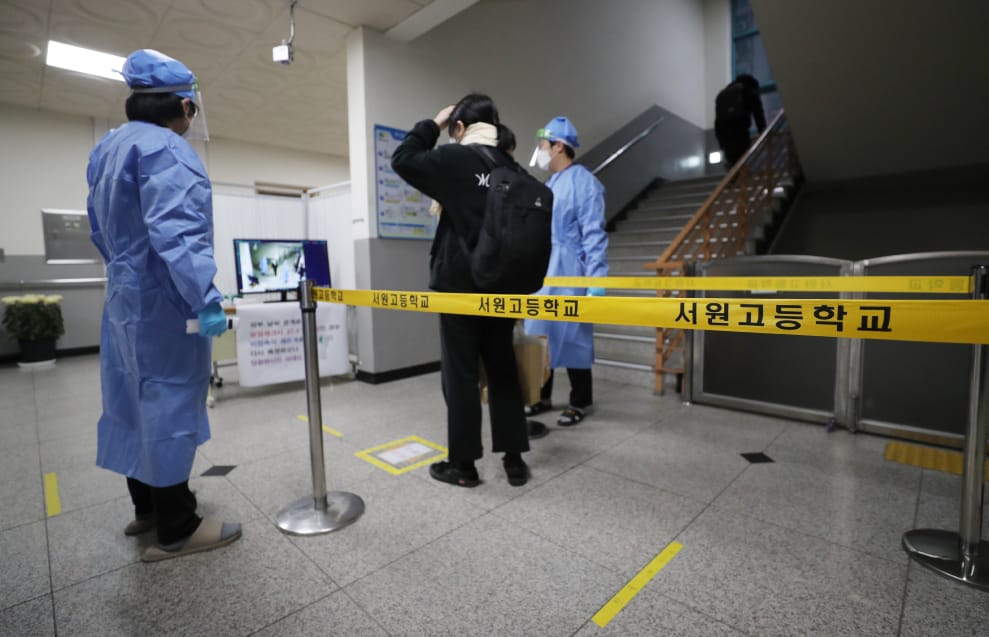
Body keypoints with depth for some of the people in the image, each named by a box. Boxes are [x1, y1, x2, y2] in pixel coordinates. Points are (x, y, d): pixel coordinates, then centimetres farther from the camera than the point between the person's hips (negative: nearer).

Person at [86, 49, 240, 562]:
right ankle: (176, 530, 11)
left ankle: (146, 508, 32)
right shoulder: (165, 150, -17)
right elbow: (175, 233, -29)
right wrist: (205, 299, -30)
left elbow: (101, 229, 21)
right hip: (163, 302, -10)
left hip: (125, 298, 10)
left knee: (136, 401, 16)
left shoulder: (105, 148, 15)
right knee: (169, 405, -2)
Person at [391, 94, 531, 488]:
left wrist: (432, 124, 9)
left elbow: (403, 160, 1)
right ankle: (514, 459, 18)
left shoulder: (457, 158, -7)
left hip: (460, 286, -5)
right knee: (503, 371, 11)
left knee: (461, 374, 3)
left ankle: (463, 464, 13)